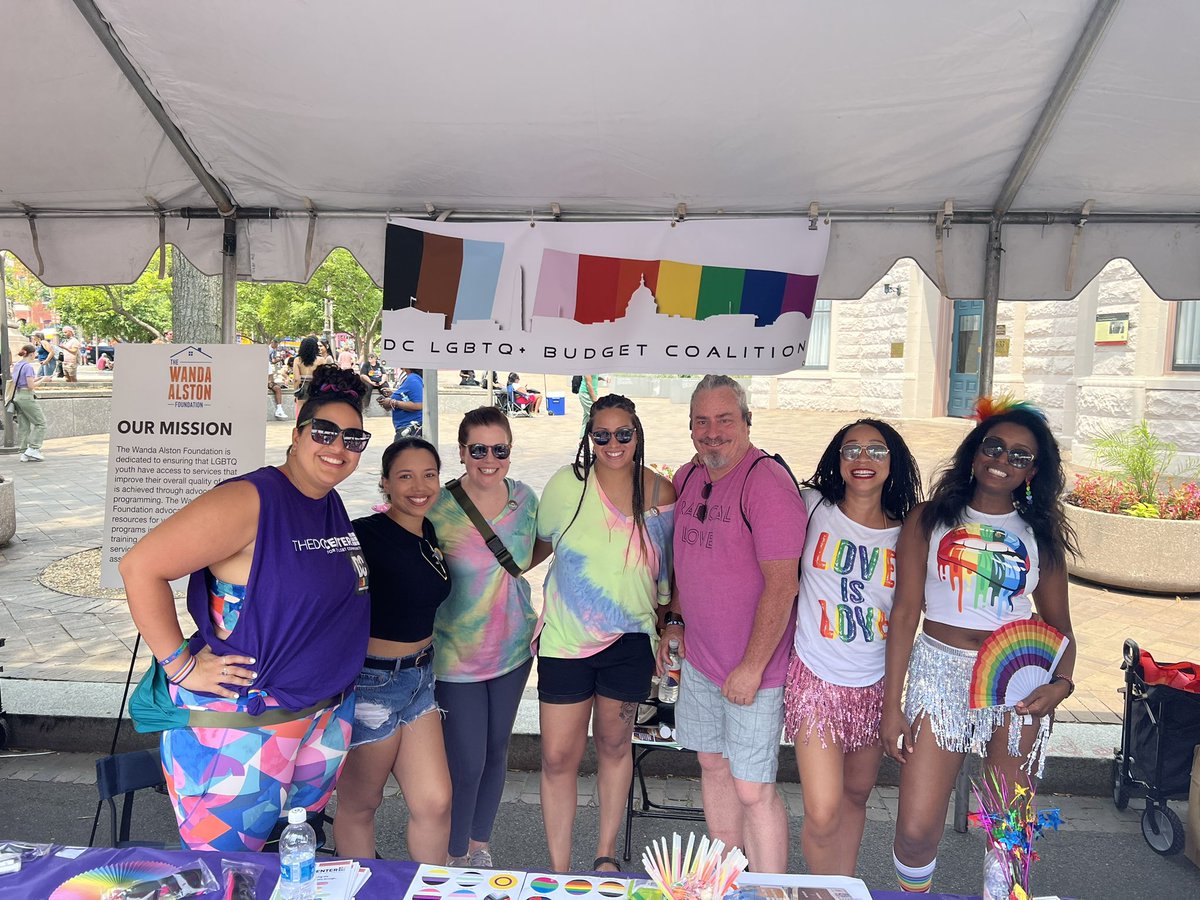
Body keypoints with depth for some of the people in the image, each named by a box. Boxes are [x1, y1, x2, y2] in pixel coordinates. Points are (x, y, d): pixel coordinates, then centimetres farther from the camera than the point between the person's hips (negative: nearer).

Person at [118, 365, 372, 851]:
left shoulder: (333, 506, 6)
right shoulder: (250, 500, -20)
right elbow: (140, 566, -22)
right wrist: (181, 665, -19)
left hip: (326, 716, 8)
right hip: (242, 721, -7)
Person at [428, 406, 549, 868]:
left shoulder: (524, 497, -3)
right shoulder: (438, 507, -17)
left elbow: (543, 544, 15)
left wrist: (511, 570, 2)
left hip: (513, 648, 5)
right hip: (456, 654, -4)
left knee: (496, 750, 18)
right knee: (467, 764, 0)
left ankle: (480, 846, 40)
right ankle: (455, 858, 26)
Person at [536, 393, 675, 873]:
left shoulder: (661, 492, -6)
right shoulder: (567, 484, -10)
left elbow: (667, 569, 7)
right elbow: (540, 545, 5)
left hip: (630, 640, 1)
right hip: (565, 639, -1)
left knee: (614, 746, 17)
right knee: (558, 757, 2)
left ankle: (606, 854, 37)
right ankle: (559, 868, 23)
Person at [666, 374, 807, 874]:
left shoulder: (767, 482, -19)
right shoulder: (687, 477, 6)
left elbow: (782, 585, -21)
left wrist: (751, 667, -19)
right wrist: (674, 621, 14)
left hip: (752, 665, -8)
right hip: (698, 657, 8)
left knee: (751, 790, -2)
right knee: (712, 765, 19)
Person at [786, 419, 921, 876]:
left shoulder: (906, 533, 1)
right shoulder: (813, 507, -5)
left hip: (876, 685, 3)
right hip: (817, 679, -3)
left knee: (855, 795, 18)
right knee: (822, 814, -7)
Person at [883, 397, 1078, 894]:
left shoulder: (1040, 534, 7)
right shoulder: (929, 519, 0)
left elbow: (1058, 624, 10)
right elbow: (905, 611, -3)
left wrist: (1061, 682, -12)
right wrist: (891, 705, -6)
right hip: (940, 671, -2)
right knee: (916, 830, -2)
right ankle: (914, 895, 26)